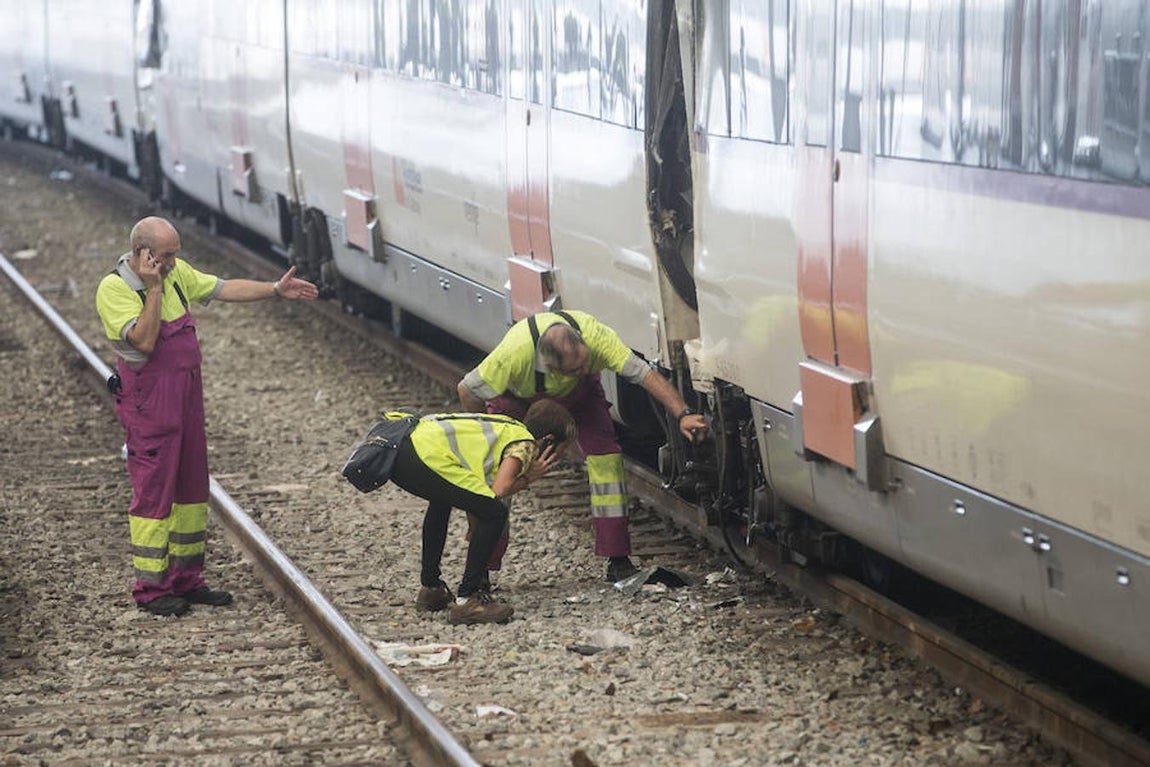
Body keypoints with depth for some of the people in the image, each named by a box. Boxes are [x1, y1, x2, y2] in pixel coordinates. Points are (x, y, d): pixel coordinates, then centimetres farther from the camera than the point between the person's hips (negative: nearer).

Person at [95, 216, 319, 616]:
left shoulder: (176, 272, 7)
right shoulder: (114, 289, -15)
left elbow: (225, 289, 13)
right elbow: (144, 341, -25)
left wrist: (276, 290, 7)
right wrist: (154, 289, -25)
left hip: (188, 396, 8)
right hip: (148, 404, -8)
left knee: (191, 488, 13)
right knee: (153, 492, -4)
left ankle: (185, 579, 23)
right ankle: (150, 588, 5)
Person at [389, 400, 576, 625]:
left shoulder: (507, 428, 29)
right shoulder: (524, 445, 4)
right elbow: (498, 491, -10)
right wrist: (528, 478, 6)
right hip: (423, 454, -10)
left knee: (442, 498, 37)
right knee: (494, 514, -3)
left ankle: (430, 587, 40)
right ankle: (467, 599, -2)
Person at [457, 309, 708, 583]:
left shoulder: (594, 334, -41)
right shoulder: (514, 354, -45)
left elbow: (646, 373, -40)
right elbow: (467, 390, -30)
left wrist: (683, 414, -50)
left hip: (578, 391, 2)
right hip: (517, 394, -2)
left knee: (605, 455, -15)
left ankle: (618, 562, -10)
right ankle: (482, 567, -4)